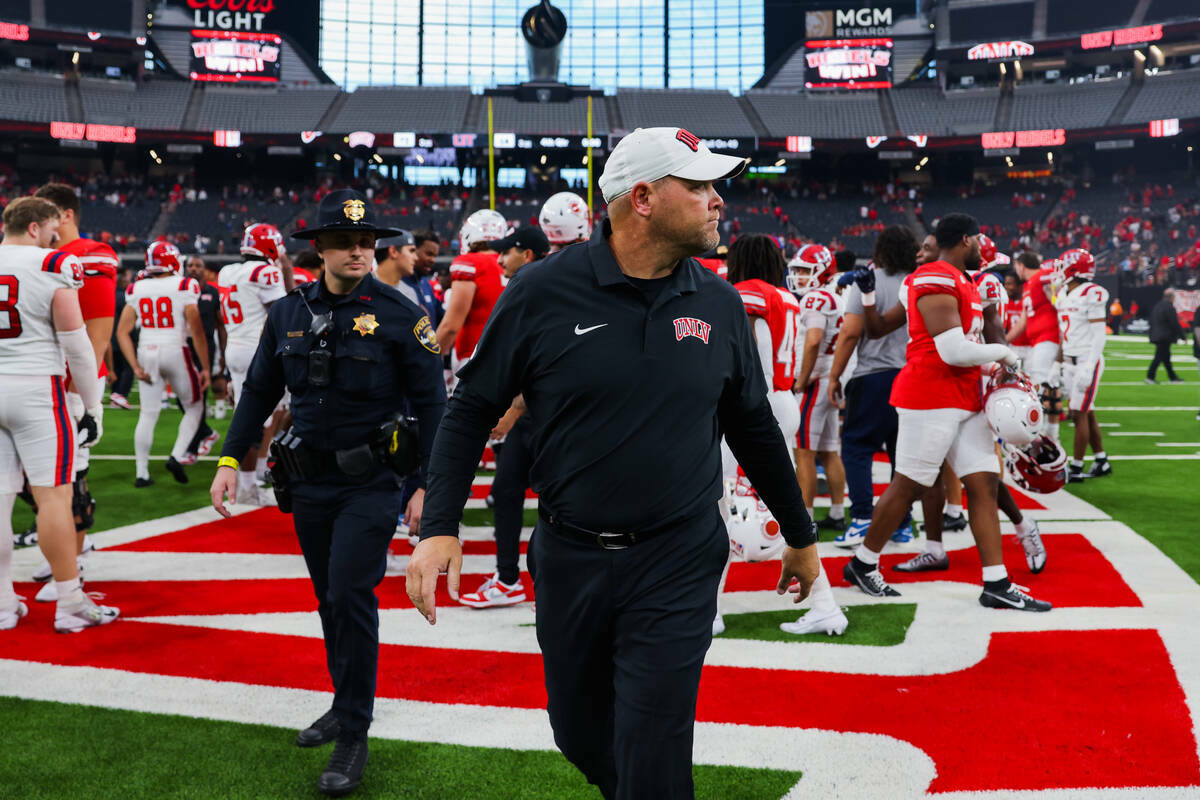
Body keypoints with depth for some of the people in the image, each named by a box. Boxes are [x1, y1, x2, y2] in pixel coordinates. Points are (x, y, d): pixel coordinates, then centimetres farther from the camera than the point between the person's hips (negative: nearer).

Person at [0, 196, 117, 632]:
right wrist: (93, 405, 1)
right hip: (35, 389, -5)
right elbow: (75, 342, -7)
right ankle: (70, 605, 2)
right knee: (53, 497, -2)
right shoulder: (53, 266, -8)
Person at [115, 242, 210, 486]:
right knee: (194, 407, 14)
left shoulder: (136, 290, 5)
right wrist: (205, 367, -2)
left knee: (148, 414, 8)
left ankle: (141, 473, 7)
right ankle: (177, 456, -2)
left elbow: (122, 332, 2)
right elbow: (197, 331, -8)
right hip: (176, 351, -4)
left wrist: (135, 366, 4)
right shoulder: (183, 288, -7)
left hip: (146, 353, 4)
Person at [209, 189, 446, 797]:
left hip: (371, 482, -5)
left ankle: (353, 737, 0)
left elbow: (431, 404, -6)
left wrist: (427, 486, -9)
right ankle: (346, 703, 32)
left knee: (350, 593, -11)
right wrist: (230, 459, 6)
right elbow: (259, 390, 13)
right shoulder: (289, 313, 5)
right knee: (330, 596, 14)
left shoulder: (398, 315, -8)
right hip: (309, 483, 5)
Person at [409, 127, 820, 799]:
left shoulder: (720, 305, 0)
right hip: (569, 560, 0)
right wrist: (441, 526, -12)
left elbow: (754, 428, 12)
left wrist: (800, 535, 19)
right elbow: (473, 411, -2)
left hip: (680, 566, 0)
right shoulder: (544, 292, -8)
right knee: (582, 737, 17)